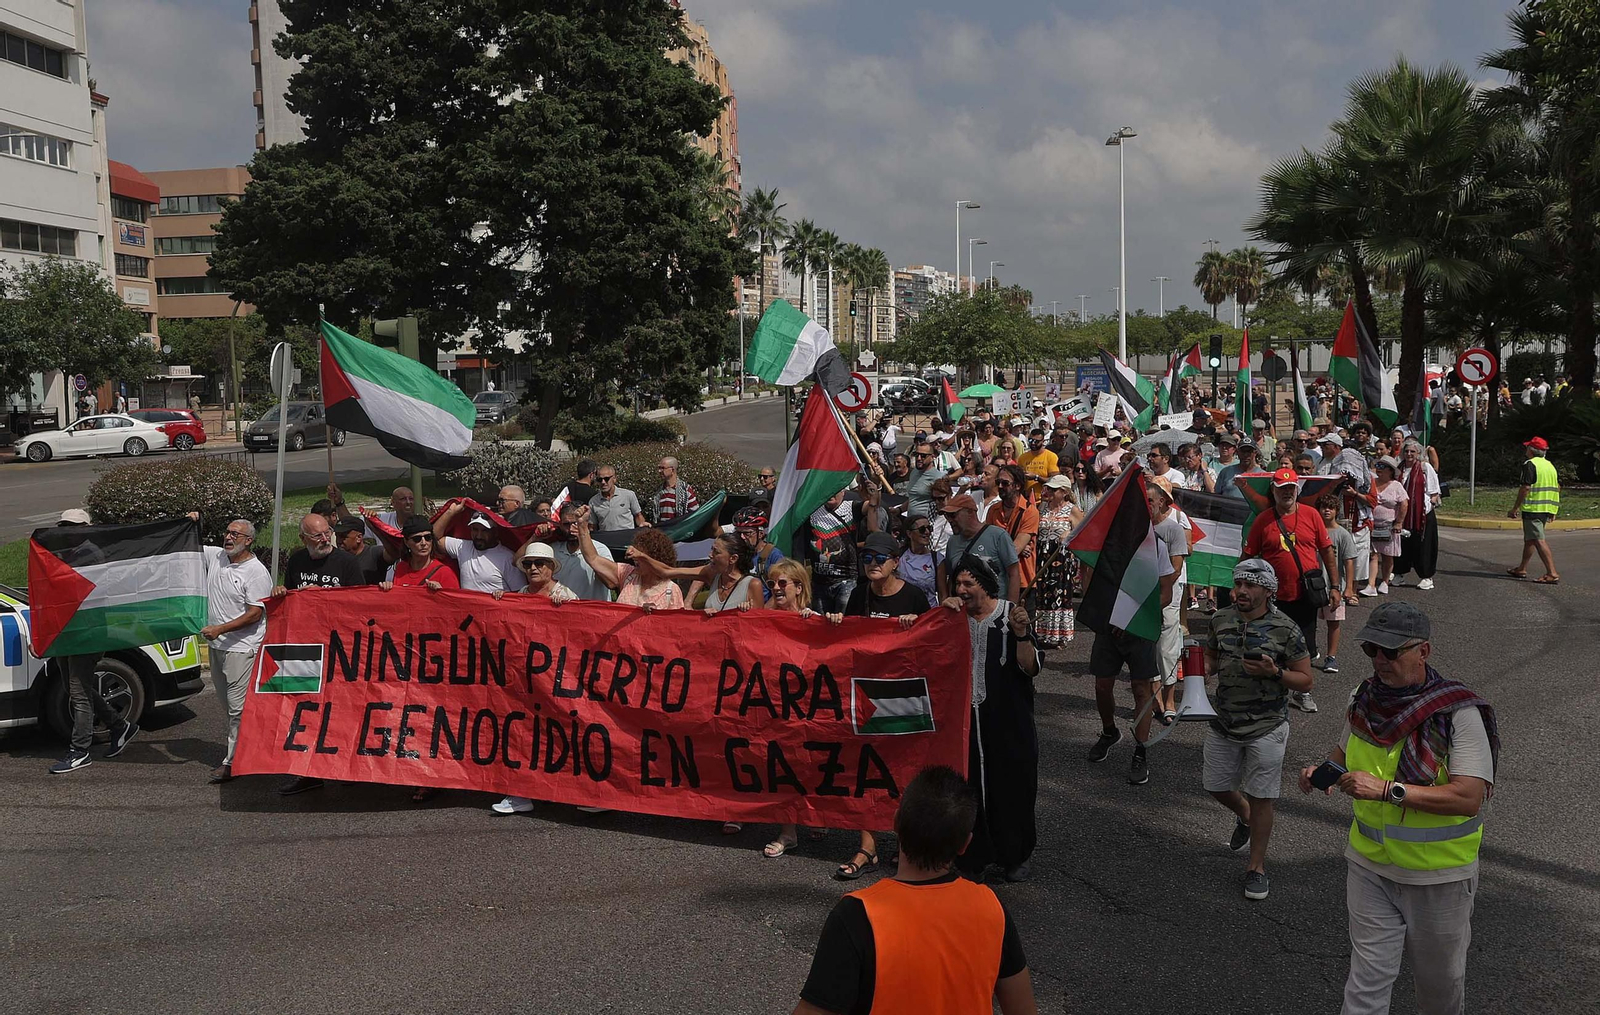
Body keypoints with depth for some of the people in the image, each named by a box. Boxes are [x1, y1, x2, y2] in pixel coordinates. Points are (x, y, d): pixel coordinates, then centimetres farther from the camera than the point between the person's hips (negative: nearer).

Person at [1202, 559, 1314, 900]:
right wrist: (1202, 670, -7)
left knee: (1261, 798, 3)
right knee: (1215, 785, 16)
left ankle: (1257, 866, 20)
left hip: (1266, 728, -5)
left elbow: (1305, 680, -8)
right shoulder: (1221, 620, -1)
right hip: (1223, 723, 5)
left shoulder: (1286, 630, -14)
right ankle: (1244, 818, 49)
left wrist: (1274, 671, -26)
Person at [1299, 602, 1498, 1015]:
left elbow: (1469, 797, -26)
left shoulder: (1459, 712, -19)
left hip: (1439, 875, -3)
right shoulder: (1363, 698, -3)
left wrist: (1389, 790, -32)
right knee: (1368, 977, 3)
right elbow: (1347, 753, 16)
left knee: (1440, 978, 19)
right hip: (1370, 865, 3)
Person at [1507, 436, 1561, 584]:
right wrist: (1553, 511, 24)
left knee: (1539, 541, -11)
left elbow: (1525, 488, -17)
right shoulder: (1550, 465, 16)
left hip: (1533, 509, -9)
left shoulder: (1530, 464, -11)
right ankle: (1522, 569, 29)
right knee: (1529, 539, 19)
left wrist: (1515, 508, -12)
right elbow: (1557, 487, 18)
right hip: (1546, 509, 9)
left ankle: (1552, 573, -18)